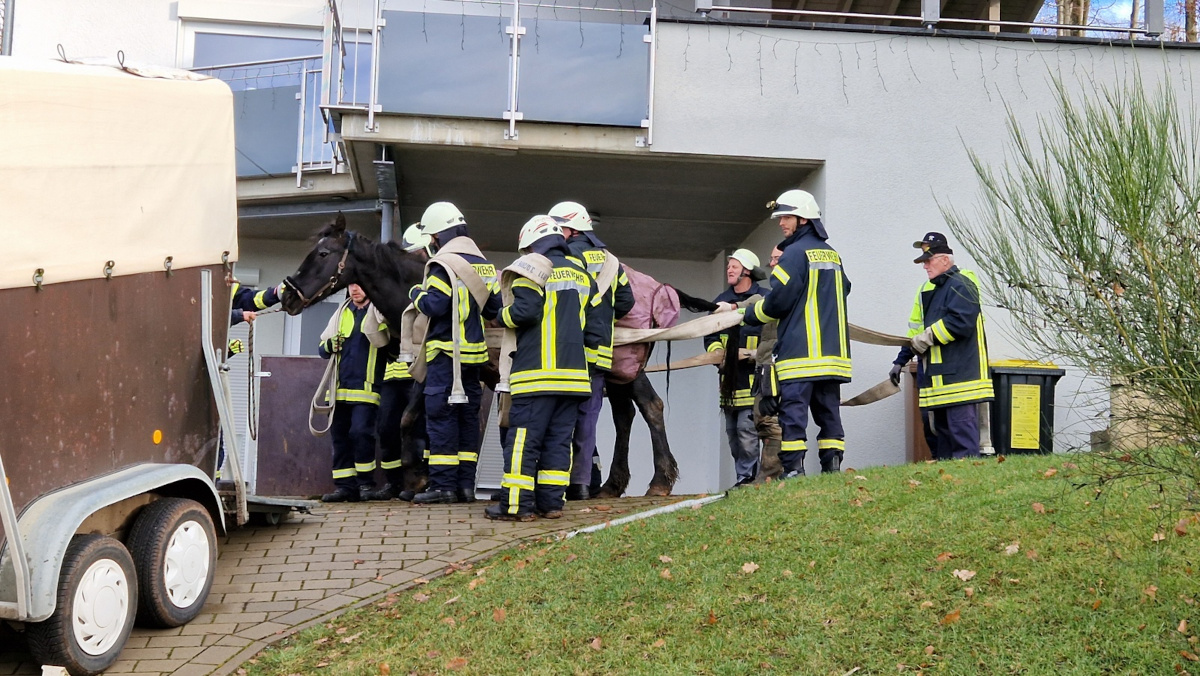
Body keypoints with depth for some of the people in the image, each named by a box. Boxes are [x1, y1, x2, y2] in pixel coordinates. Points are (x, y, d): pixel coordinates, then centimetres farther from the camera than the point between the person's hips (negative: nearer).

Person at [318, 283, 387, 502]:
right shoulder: (342, 314, 18)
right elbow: (322, 349, 19)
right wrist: (329, 346, -3)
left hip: (366, 388, -5)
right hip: (341, 389, 5)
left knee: (360, 432, -15)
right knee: (339, 435, 3)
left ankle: (366, 483, -3)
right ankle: (345, 486, 8)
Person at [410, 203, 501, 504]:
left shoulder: (443, 264, -12)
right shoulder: (484, 264, 13)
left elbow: (435, 305, -19)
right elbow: (494, 308, 13)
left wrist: (417, 294, 0)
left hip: (446, 353, -7)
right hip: (475, 351, 7)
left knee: (440, 415, -3)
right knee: (468, 415, 10)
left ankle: (443, 485, -4)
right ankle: (466, 484, 11)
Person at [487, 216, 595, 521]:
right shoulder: (581, 273, 18)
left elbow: (524, 311, -14)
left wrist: (504, 315, 4)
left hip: (537, 372, -6)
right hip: (573, 372, 6)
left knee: (524, 438, -5)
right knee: (559, 439, 8)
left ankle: (516, 504, -6)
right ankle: (551, 502, 7)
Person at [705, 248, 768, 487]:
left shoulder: (764, 299, -1)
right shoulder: (721, 301, 18)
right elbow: (710, 335, 17)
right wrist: (718, 353, -2)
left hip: (753, 377, -7)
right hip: (729, 378, 7)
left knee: (747, 431, -14)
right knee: (732, 433, 8)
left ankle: (747, 477, -9)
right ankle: (743, 478, 14)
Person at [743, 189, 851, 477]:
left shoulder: (796, 252, -8)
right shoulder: (832, 254, 16)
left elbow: (777, 301, -11)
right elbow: (844, 290, 28)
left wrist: (750, 315, 6)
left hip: (800, 353, -8)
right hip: (833, 352, 8)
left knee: (793, 412, -9)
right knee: (829, 413, 8)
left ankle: (793, 470, -14)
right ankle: (832, 467, 5)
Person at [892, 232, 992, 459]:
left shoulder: (961, 286, -9)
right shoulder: (927, 290, 20)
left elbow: (960, 321, -24)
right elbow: (915, 330, 25)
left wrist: (928, 337, -16)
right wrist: (901, 361, 21)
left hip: (959, 373, -10)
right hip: (934, 377, 10)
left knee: (961, 428, -11)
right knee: (933, 427, 12)